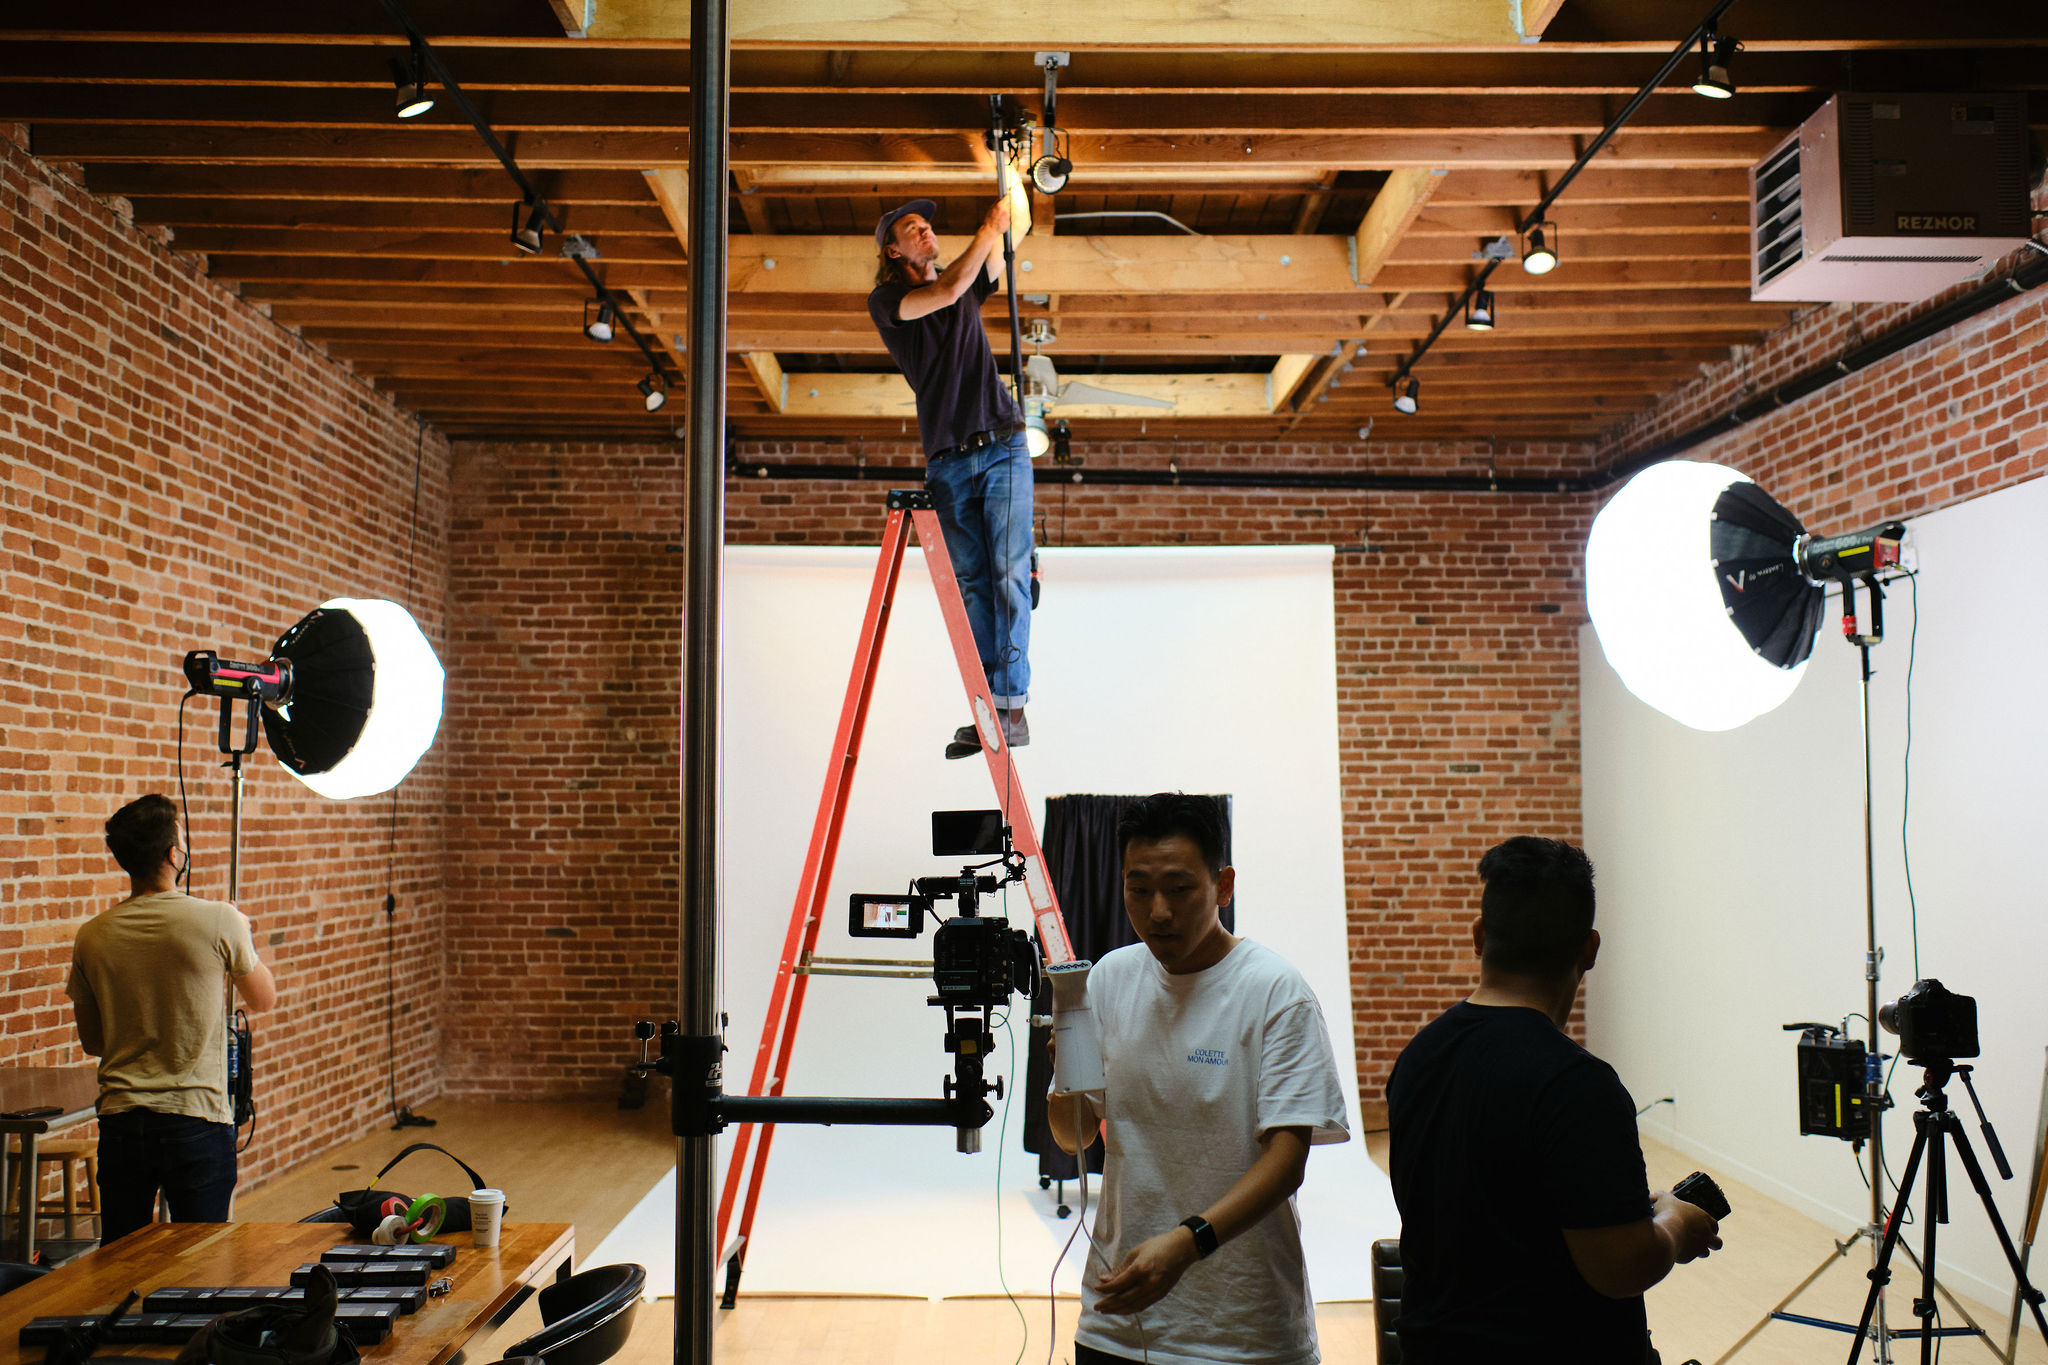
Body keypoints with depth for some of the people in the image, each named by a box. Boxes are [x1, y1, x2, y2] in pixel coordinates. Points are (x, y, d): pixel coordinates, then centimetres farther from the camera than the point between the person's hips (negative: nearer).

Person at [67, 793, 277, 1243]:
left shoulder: (92, 936, 0)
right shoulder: (220, 922, -11)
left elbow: (91, 1040, 12)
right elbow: (264, 999, 6)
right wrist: (244, 940, 22)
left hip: (119, 1121, 4)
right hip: (197, 1120, -3)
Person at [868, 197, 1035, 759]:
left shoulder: (969, 286, 18)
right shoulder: (884, 301, 4)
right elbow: (944, 293, -9)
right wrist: (988, 229, -4)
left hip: (1003, 446, 1)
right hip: (948, 459, -1)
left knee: (1009, 574, -9)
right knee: (973, 583, -3)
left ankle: (1012, 705, -11)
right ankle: (989, 711, -2)